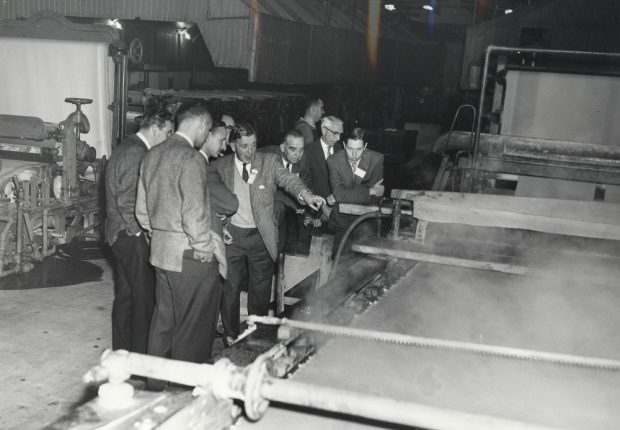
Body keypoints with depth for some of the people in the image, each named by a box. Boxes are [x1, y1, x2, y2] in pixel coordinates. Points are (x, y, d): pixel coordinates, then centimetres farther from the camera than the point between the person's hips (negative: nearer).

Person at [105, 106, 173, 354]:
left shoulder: (125, 148, 14)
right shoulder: (137, 153, -18)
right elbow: (127, 202, -23)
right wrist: (139, 232, -14)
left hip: (120, 234, 10)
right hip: (133, 237, -10)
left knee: (125, 295, 16)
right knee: (144, 298, -2)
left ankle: (121, 351, 26)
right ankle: (140, 355, 5)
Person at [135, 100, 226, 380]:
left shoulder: (152, 155, 8)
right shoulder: (192, 159, -18)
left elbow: (142, 210, 13)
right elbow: (194, 216, -22)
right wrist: (208, 250, -10)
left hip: (161, 252, 9)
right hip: (190, 256, -8)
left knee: (163, 321, 19)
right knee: (192, 327, 4)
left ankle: (155, 384, 30)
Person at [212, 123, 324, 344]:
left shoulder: (270, 162, -3)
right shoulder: (220, 166, 1)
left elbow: (288, 179, -19)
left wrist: (304, 194, -39)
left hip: (261, 236, 0)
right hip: (231, 235, 0)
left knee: (261, 288, 10)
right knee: (229, 287, 6)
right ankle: (230, 335, 25)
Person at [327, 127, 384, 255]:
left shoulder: (377, 159, -7)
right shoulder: (334, 161, -8)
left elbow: (377, 195, -11)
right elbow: (339, 194, -20)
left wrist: (348, 194, -18)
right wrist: (370, 191, -21)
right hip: (342, 217, 0)